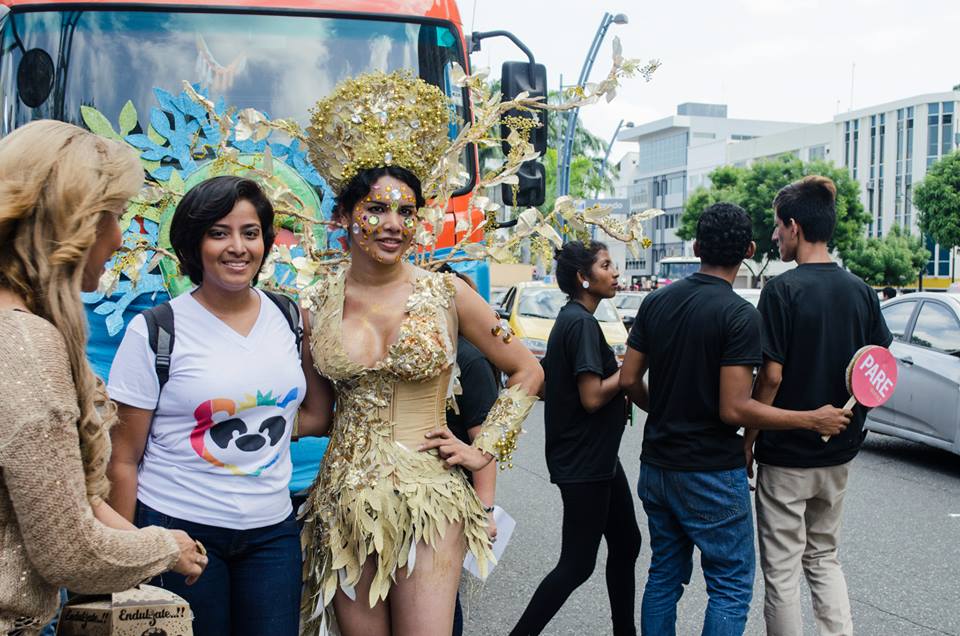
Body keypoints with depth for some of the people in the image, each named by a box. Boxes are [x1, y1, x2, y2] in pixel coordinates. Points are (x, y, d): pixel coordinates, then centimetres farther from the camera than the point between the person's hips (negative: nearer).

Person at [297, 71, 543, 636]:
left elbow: (527, 372, 7)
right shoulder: (316, 305, 2)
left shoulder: (447, 294, -3)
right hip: (345, 500, 2)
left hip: (428, 499, -2)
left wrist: (485, 449, 2)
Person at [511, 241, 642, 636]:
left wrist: (623, 370, 8)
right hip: (583, 464, -10)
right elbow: (593, 398, -24)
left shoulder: (572, 318, 11)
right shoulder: (581, 323, -19)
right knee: (577, 564, -3)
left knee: (626, 543, 18)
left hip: (597, 457, 10)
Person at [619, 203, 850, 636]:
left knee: (664, 576, 18)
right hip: (712, 474, -6)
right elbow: (734, 409, -21)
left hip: (656, 466, 7)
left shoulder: (656, 301, 2)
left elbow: (629, 380, 4)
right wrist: (813, 420, -13)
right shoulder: (740, 316, -16)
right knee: (731, 588, 6)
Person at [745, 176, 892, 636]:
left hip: (785, 455, -6)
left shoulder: (782, 290, -16)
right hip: (839, 453, 6)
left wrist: (748, 442, -8)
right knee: (824, 558, 21)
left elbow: (771, 376, -18)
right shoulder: (860, 291, 2)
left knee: (782, 569, 7)